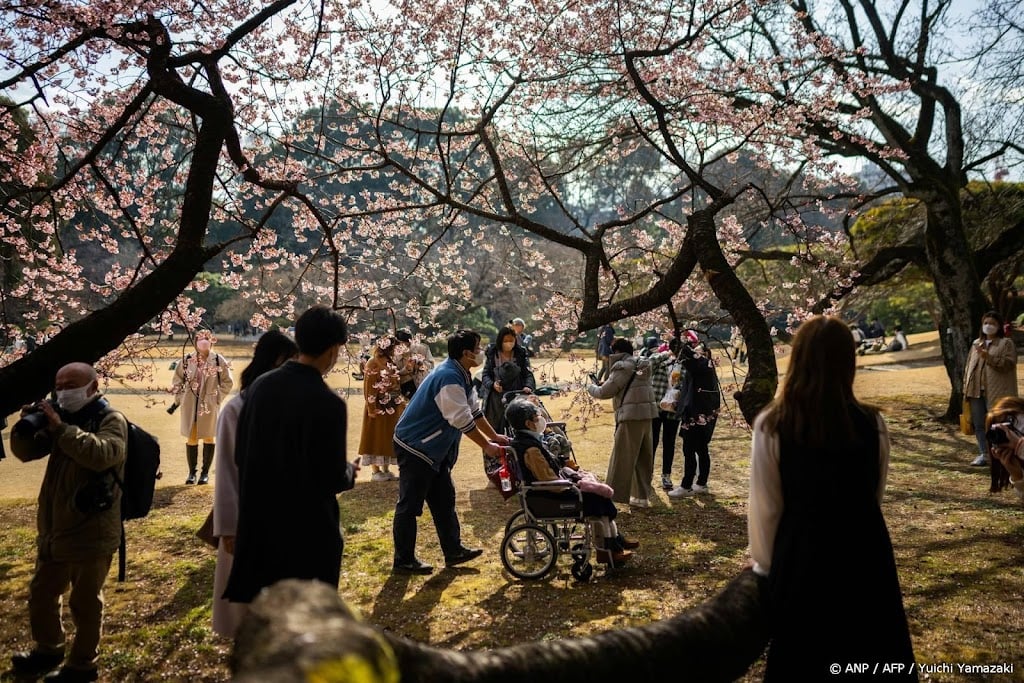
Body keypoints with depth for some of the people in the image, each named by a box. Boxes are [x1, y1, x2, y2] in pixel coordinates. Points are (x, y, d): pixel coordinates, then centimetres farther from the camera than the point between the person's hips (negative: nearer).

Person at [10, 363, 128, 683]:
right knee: (41, 594, 24)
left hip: (91, 533, -8)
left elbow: (102, 455, -33)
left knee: (85, 602, 8)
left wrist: (60, 428, -29)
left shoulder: (111, 420, -14)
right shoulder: (63, 416, 8)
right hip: (55, 529, 8)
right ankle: (48, 649, 46)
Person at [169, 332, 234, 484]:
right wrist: (178, 400, 5)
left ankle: (205, 472, 16)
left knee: (208, 437, 6)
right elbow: (178, 380, 10)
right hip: (190, 404, 2)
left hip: (209, 405, -1)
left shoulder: (219, 361, -4)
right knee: (191, 438, 7)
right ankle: (192, 472, 18)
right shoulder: (187, 360, 0)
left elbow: (227, 382, 2)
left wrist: (217, 398, -4)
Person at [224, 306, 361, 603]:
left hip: (259, 520, 6)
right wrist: (350, 471, 4)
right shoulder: (328, 403, -22)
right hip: (307, 528, -6)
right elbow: (332, 479, -18)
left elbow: (240, 456, 6)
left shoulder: (260, 386, -2)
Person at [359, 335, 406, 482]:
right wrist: (371, 407, -18)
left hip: (392, 408, 8)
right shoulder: (373, 363, -11)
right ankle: (375, 471, 9)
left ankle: (386, 470, 20)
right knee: (376, 438, 2)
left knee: (388, 438, 12)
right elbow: (368, 387, -14)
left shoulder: (391, 363, 11)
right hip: (378, 407, -7)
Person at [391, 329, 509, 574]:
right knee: (410, 506, 0)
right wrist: (487, 446, -14)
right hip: (415, 447, -11)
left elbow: (474, 409, 15)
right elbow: (463, 421, -24)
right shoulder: (449, 378, -26)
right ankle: (403, 561, 11)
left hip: (433, 448, 11)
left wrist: (494, 436, 13)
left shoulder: (461, 375, 6)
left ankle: (453, 550, 25)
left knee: (444, 499, 15)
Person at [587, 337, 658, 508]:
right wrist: (603, 385, 19)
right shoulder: (641, 366, 15)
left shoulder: (622, 368, -9)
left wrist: (591, 388, 12)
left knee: (621, 458, 0)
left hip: (631, 416, -8)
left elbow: (604, 392, -8)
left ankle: (614, 496, 6)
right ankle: (642, 495, 20)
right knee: (644, 458, 14)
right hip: (647, 413, 8)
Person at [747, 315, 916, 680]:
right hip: (865, 553, 2)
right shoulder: (872, 424, -7)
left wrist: (764, 565, 8)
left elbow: (766, 507, -7)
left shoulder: (771, 426, -14)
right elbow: (875, 495, 7)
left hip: (802, 555, -2)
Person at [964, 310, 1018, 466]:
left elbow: (1009, 364, -13)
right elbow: (969, 366, 17)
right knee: (979, 424, 7)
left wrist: (989, 357, -21)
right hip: (976, 391, 6)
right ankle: (983, 455, 15)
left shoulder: (1006, 343, 1)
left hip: (996, 392, -5)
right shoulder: (976, 343, 18)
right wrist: (966, 386, 10)